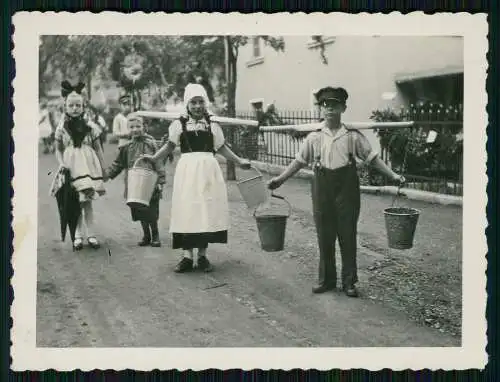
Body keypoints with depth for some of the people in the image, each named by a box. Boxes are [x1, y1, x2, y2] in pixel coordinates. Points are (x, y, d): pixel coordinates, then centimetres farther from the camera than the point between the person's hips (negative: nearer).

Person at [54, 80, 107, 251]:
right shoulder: (62, 128, 1)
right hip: (72, 168, 0)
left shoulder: (90, 126, 0)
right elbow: (58, 149, 7)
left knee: (87, 201, 5)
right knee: (76, 203, 3)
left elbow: (98, 148, 6)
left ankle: (90, 234, 13)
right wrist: (61, 163, -9)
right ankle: (78, 235, 11)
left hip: (89, 166, 0)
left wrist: (103, 168, 5)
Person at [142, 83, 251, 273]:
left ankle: (202, 255, 13)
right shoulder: (180, 124, 3)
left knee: (207, 209, 2)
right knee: (187, 210, -2)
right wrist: (154, 158, 1)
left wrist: (239, 160, 10)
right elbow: (170, 145, 11)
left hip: (208, 169, 1)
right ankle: (187, 256, 5)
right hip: (187, 169, -1)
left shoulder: (212, 125, 6)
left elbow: (221, 147, 14)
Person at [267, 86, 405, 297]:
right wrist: (281, 179, 7)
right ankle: (326, 279, 22)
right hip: (322, 187, 2)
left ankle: (349, 281, 17)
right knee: (324, 235, 8)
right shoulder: (315, 136, 2)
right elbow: (300, 160, 9)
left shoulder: (353, 135, -2)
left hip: (346, 187, -1)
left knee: (348, 235, 4)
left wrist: (393, 175, -5)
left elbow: (373, 158, 2)